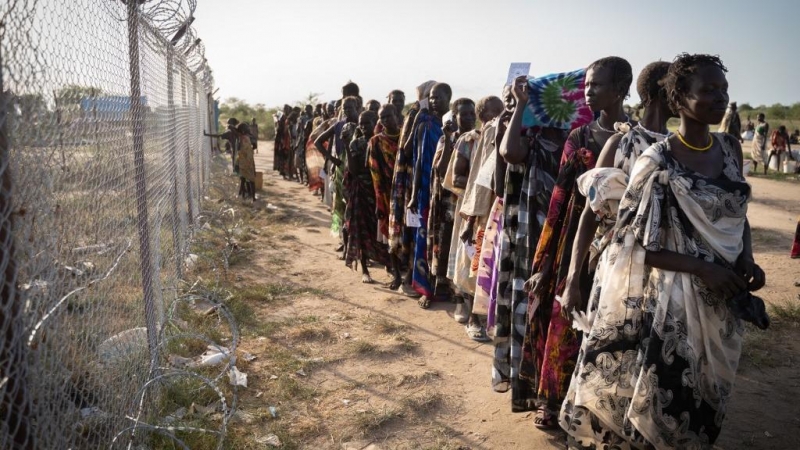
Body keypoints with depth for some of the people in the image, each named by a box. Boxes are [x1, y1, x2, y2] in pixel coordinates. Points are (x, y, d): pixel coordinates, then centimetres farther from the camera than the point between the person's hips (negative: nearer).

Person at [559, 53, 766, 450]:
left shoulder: (730, 148, 4)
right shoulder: (657, 162, -15)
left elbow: (739, 216, 15)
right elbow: (630, 242, -15)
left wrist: (747, 260, -4)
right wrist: (702, 267, -20)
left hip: (722, 303, 6)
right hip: (672, 301, -6)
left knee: (702, 403, 19)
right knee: (657, 399, 4)